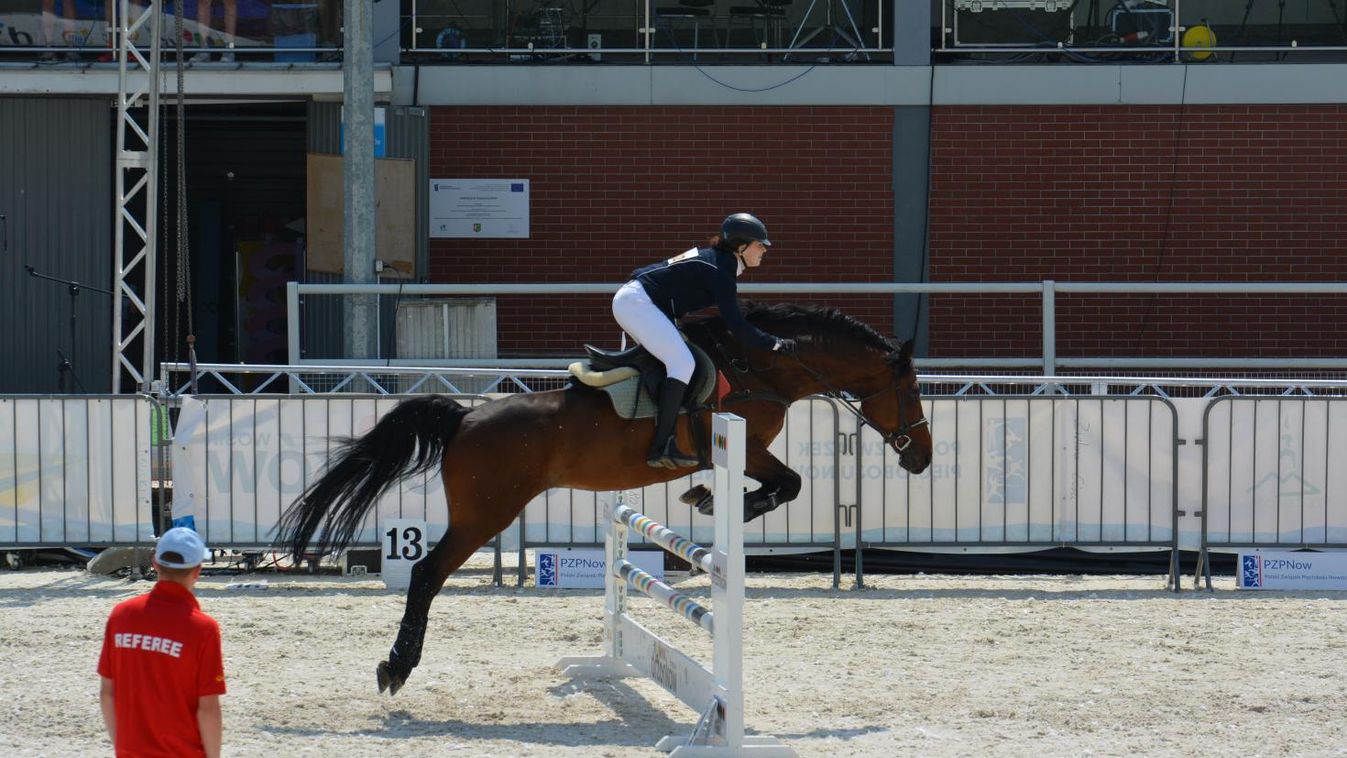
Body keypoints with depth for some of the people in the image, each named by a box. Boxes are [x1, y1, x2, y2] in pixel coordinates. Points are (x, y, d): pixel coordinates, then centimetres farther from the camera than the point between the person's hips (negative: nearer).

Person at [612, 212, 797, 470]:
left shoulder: (715, 260, 16)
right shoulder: (720, 271, -14)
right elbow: (737, 327, -17)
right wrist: (776, 345, -11)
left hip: (628, 301, 11)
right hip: (638, 303, -11)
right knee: (683, 363, -17)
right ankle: (661, 447, -23)